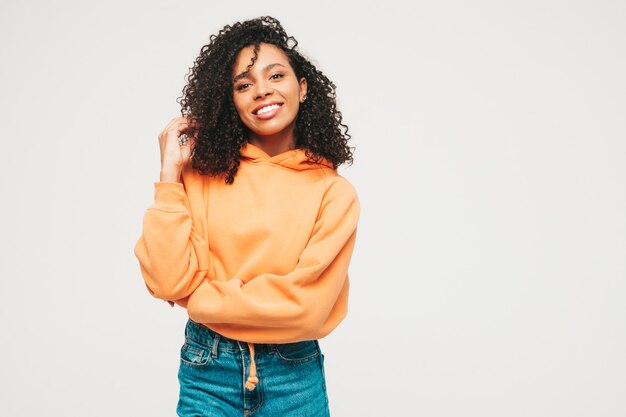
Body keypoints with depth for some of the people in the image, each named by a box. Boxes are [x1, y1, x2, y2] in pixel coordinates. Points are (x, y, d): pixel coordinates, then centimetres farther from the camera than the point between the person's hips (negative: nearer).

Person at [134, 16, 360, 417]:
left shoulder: (335, 193, -6)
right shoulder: (203, 175, -3)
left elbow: (304, 304, -15)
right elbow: (169, 282, -13)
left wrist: (198, 300, -10)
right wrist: (171, 173, -12)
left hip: (295, 377, 0)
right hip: (209, 371, 1)